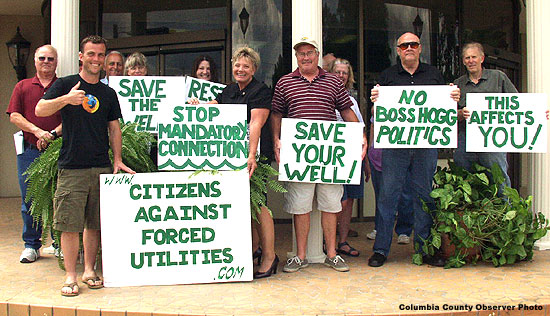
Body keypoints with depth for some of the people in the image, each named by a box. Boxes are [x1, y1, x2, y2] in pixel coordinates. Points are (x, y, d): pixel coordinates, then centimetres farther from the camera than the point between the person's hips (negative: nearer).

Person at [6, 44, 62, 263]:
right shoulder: (22, 87, 14)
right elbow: (14, 116, 5)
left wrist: (53, 134, -14)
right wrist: (37, 131, -10)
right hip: (29, 151, 2)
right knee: (30, 200, 5)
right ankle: (31, 245, 17)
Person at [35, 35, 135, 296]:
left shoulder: (108, 93, 14)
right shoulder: (64, 85, 4)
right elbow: (40, 110, -8)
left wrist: (117, 160, 7)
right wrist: (66, 99, -26)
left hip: (101, 167, 3)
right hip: (71, 167, -3)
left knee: (96, 224, 7)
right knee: (70, 225, -3)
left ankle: (89, 270, 19)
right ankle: (70, 275, 7)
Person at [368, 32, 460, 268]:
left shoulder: (433, 74, 15)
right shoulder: (387, 76, 11)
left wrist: (454, 99, -4)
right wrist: (375, 100, -14)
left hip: (426, 144, 2)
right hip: (395, 142, -1)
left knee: (424, 195, 6)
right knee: (388, 194, -3)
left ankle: (425, 249, 16)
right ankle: (381, 249, 5)